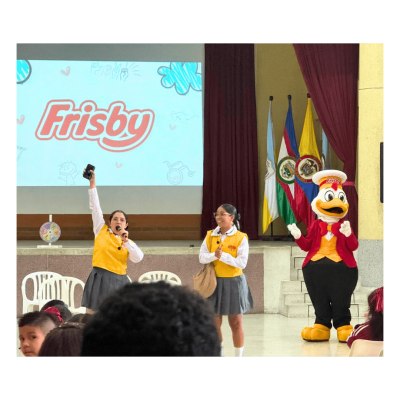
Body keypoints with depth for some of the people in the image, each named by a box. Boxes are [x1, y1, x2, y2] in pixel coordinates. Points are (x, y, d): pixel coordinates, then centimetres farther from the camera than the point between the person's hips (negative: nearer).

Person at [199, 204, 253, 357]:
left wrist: (223, 256, -24)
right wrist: (214, 255, -23)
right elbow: (202, 257, -3)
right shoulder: (210, 236, 4)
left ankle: (239, 354, 15)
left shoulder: (241, 238, -7)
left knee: (236, 323, 5)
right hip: (214, 282, 3)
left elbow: (242, 263, -15)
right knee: (215, 323, 8)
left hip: (234, 283, -3)